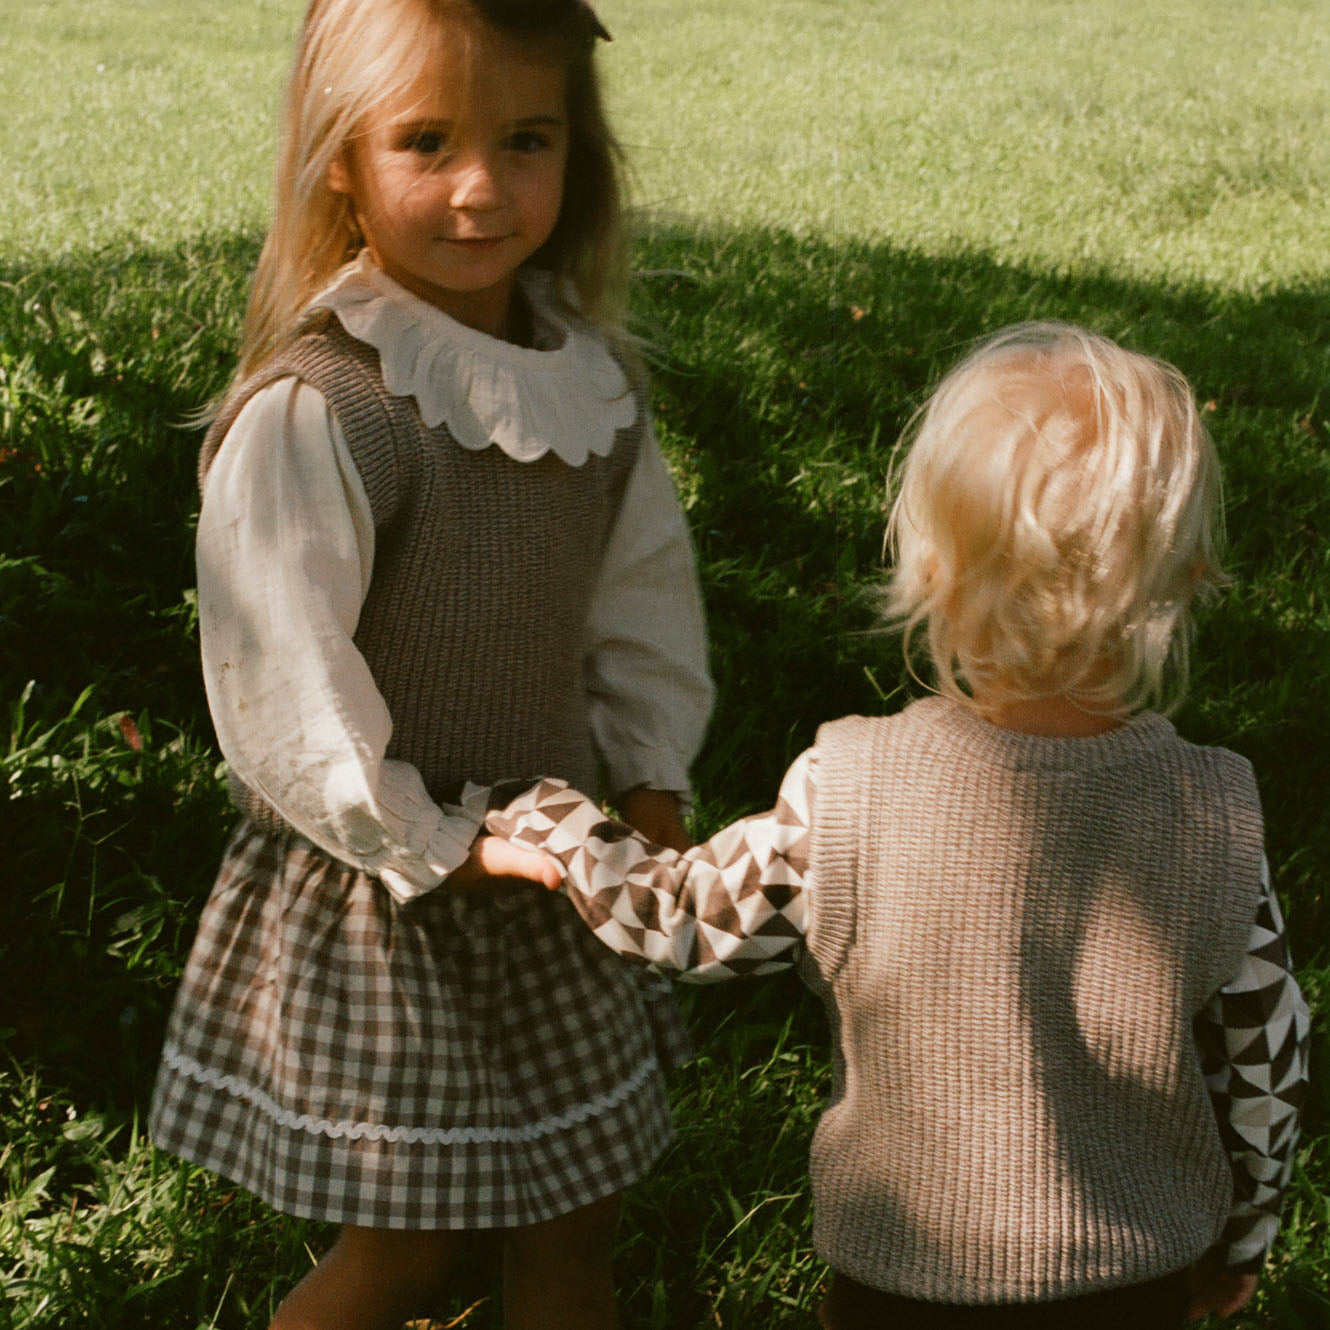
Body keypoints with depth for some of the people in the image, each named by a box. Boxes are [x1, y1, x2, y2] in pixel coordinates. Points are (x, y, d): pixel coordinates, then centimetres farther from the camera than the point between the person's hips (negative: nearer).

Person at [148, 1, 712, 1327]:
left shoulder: (590, 374, -1)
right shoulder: (313, 412, -23)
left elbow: (645, 590, 10)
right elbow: (282, 693, -23)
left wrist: (651, 787, 1)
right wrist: (439, 853, -17)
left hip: (553, 877, 6)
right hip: (380, 903, -6)